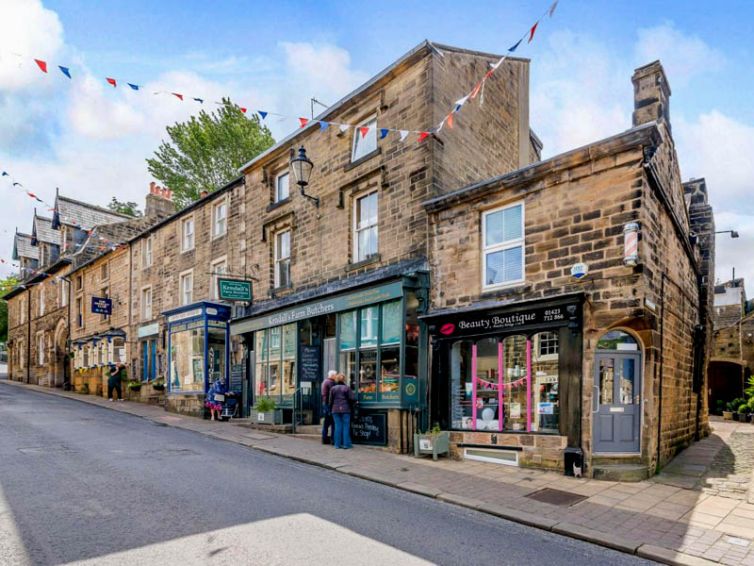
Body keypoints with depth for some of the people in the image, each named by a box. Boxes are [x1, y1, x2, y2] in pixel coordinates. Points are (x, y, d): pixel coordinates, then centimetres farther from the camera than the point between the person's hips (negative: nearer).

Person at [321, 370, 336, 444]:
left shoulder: (324, 382, 18)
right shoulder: (330, 382, -13)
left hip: (325, 403, 10)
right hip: (330, 404, -10)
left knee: (326, 422, 13)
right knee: (333, 422, -7)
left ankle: (325, 438, 16)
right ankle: (333, 438, -7)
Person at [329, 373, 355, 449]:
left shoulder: (333, 388, 3)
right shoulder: (347, 388, -4)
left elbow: (330, 400, 6)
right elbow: (352, 398, -8)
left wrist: (331, 408, 16)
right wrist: (350, 405, 11)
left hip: (335, 410, 2)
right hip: (345, 410, -2)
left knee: (338, 426, 7)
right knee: (346, 426, 3)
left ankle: (338, 444, 8)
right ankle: (346, 444, 4)